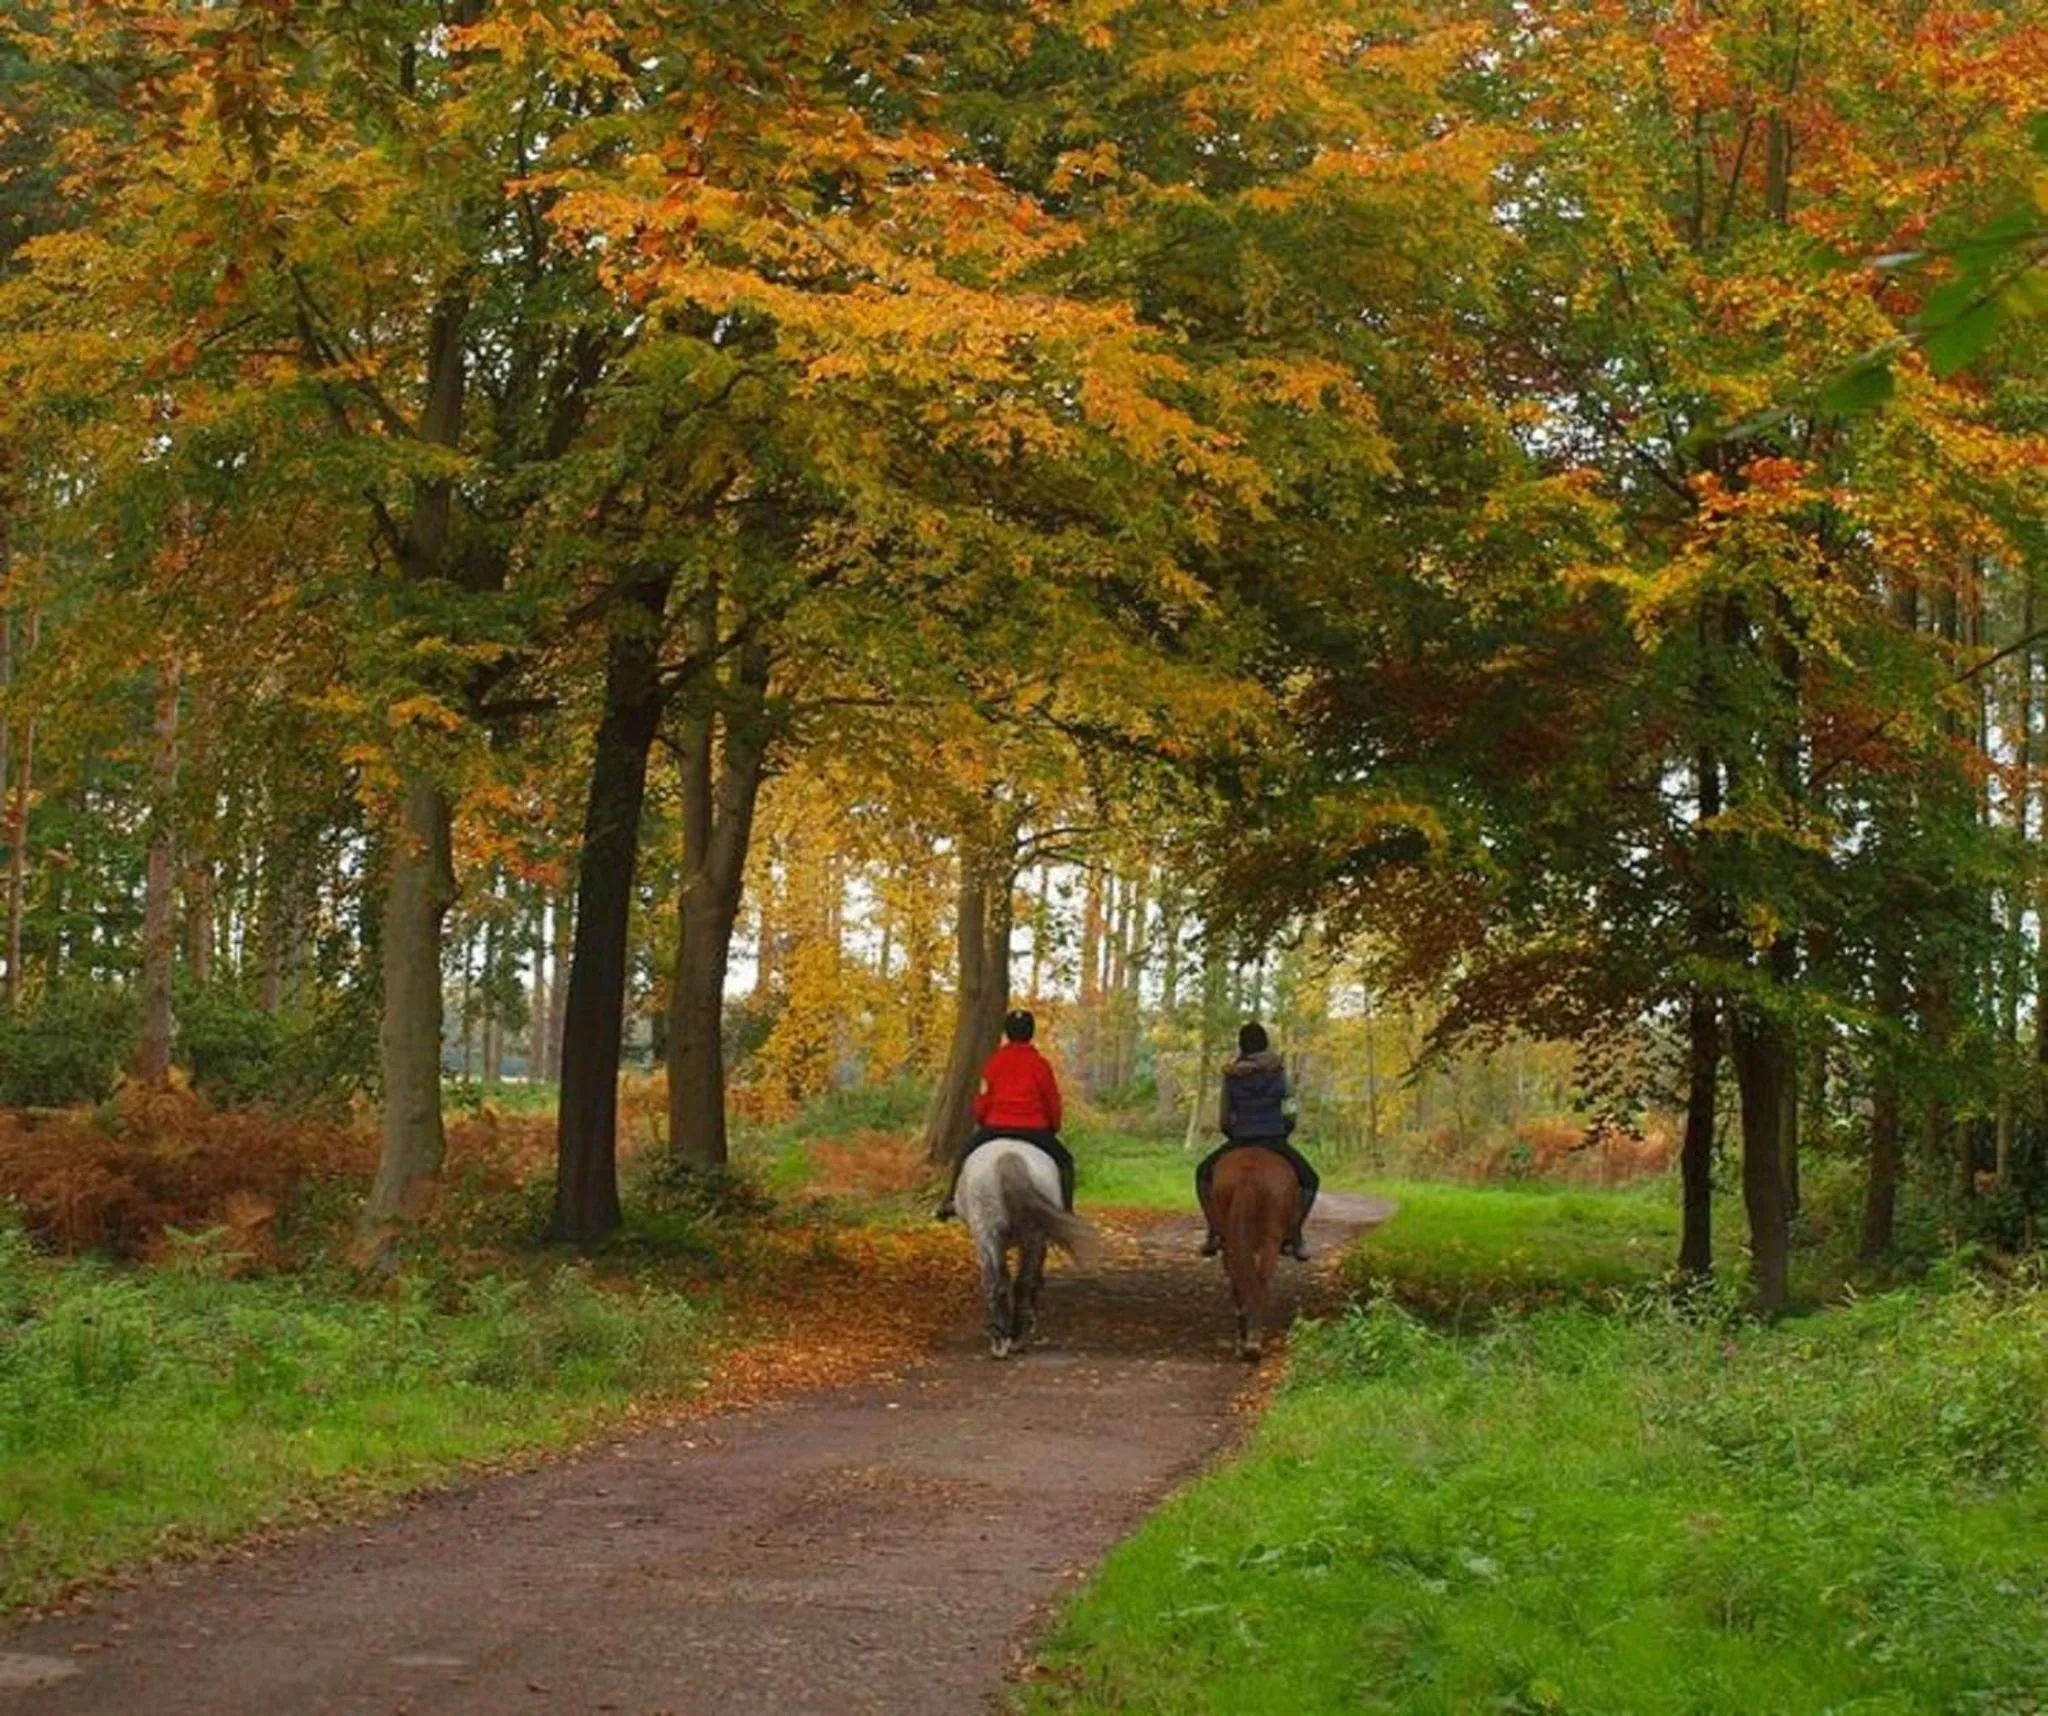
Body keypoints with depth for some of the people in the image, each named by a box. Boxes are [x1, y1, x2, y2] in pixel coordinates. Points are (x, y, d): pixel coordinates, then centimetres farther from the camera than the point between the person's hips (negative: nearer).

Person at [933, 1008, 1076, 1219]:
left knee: (961, 1155, 22)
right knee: (1065, 1162, 16)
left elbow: (983, 1099, 4)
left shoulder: (993, 1061, 1)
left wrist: (980, 1122, 22)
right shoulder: (1041, 1064, 0)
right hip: (1035, 1129, -1)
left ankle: (948, 1203, 16)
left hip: (996, 1126, 1)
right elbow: (1052, 1101, 3)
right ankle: (1066, 1212, 2)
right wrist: (1053, 1128, 20)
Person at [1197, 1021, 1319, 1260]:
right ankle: (1293, 1236, 5)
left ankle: (1214, 1232, 12)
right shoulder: (1278, 1070, -1)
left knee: (1203, 1173, 26)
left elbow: (1224, 1119, 2)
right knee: (1310, 1180, 22)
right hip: (1275, 1140, -1)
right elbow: (1290, 1114, 0)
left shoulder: (1230, 1075, 0)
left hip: (1238, 1141, 1)